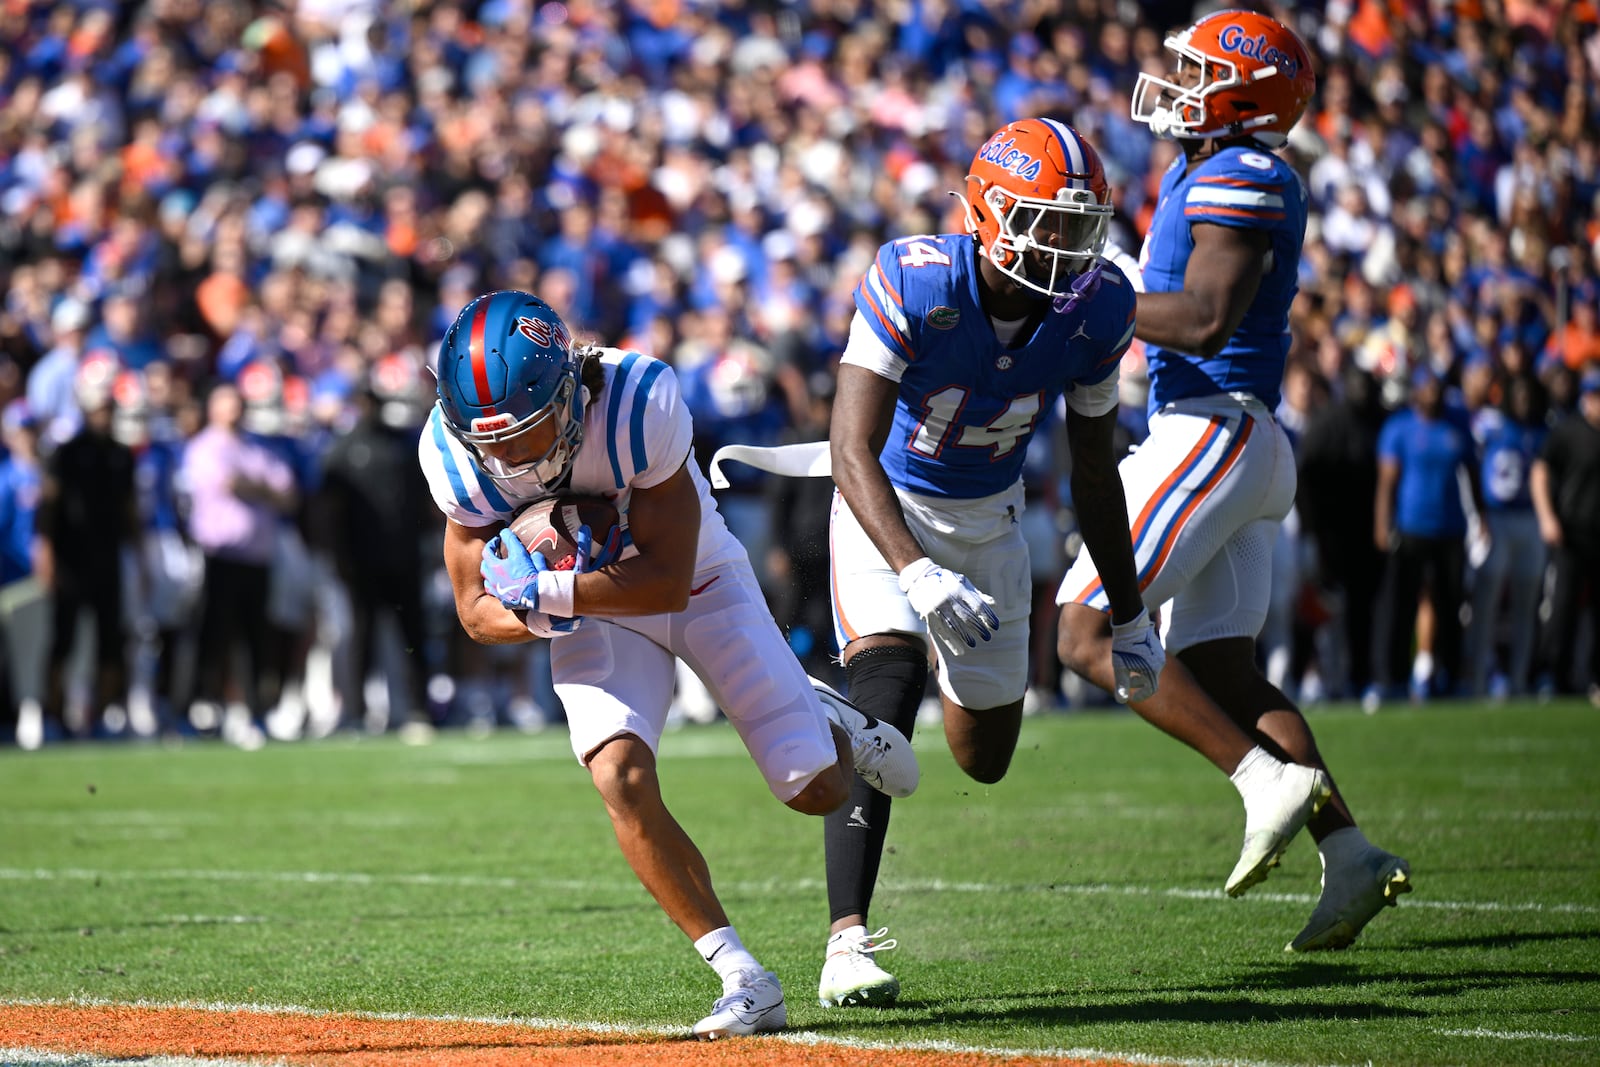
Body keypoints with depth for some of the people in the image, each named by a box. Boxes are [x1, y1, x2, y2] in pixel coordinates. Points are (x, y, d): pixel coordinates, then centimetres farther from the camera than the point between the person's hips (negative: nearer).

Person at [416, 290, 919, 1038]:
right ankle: (742, 979, -15)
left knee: (818, 791, -2)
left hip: (702, 584, -2)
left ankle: (828, 725, 38)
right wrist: (547, 612, -34)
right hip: (594, 613, 2)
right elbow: (479, 612, -13)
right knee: (622, 779, -24)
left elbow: (666, 580, -31)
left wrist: (544, 594, -40)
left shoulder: (638, 404, -35)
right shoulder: (455, 456, -24)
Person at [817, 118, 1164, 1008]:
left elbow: (1094, 470, -3)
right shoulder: (912, 284, -31)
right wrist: (918, 575, -48)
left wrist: (1130, 616, 3)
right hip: (887, 504, -4)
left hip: (989, 515, 4)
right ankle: (849, 937, -31)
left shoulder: (1096, 310, -17)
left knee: (985, 760, 11)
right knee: (888, 678, -30)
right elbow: (853, 453, -35)